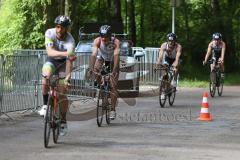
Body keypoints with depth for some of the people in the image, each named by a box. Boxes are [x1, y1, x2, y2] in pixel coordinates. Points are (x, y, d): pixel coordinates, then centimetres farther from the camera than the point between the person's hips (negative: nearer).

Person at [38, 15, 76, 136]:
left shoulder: (70, 41, -31)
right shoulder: (50, 33, -26)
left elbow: (69, 61, -37)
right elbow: (50, 52, -39)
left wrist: (67, 77, -52)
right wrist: (64, 54, -57)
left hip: (63, 63, -1)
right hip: (51, 60, 1)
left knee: (62, 93, -7)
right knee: (46, 76, -33)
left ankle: (63, 122, 8)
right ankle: (45, 105, -17)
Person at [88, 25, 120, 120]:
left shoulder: (116, 42, -35)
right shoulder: (97, 41, -31)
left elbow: (116, 56, -45)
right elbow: (94, 54, -41)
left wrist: (114, 70, -58)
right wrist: (91, 68, -55)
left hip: (112, 60, -2)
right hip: (101, 57, 2)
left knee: (113, 85, -10)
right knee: (96, 71, -30)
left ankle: (113, 109, -5)